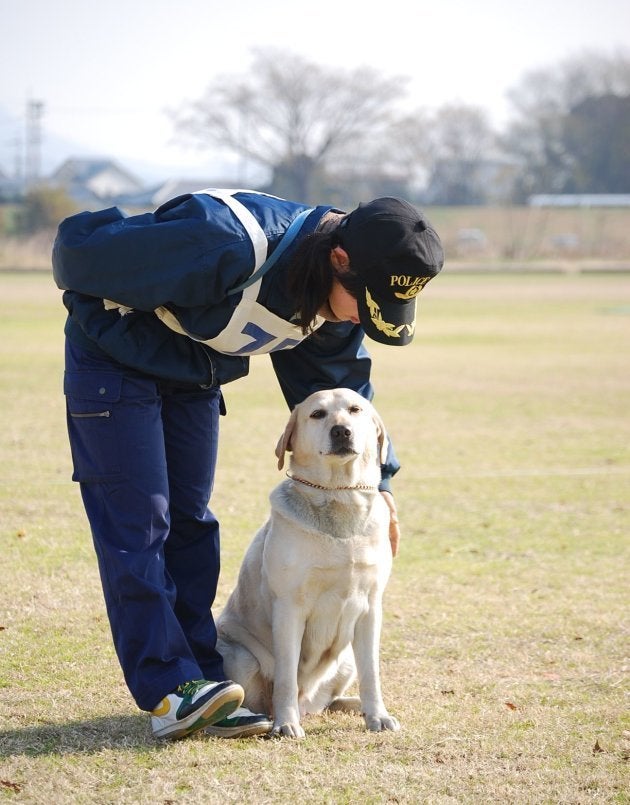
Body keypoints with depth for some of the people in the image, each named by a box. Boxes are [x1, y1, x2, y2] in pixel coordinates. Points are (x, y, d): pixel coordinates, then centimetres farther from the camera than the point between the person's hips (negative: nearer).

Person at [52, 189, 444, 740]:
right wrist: (126, 335, -17)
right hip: (117, 359, -7)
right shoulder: (231, 248, -39)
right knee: (137, 519, -12)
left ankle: (201, 686, 6)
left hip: (196, 379, 7)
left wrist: (375, 479, 3)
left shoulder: (341, 293, -12)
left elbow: (339, 384, 7)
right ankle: (168, 691, -15)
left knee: (189, 521, 5)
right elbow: (79, 248, -32)